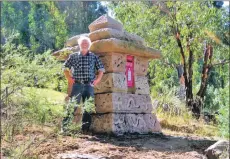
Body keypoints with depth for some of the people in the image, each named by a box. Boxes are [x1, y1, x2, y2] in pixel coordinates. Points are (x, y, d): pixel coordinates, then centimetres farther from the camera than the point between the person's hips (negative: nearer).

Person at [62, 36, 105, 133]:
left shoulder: (94, 57, 11)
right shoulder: (73, 56, 9)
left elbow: (101, 69, 13)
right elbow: (65, 68, 14)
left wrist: (97, 79, 2)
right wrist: (69, 78, 3)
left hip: (89, 85, 2)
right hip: (77, 84, -1)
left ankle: (85, 128, 9)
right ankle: (65, 126, -3)